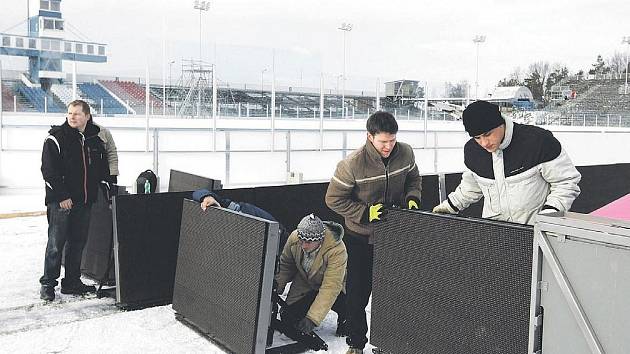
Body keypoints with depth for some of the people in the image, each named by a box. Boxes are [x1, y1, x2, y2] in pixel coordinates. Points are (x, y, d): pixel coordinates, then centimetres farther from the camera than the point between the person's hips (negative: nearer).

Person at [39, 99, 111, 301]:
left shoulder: (95, 139, 9)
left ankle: (72, 282, 22)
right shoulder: (56, 138, -6)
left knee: (78, 242, 11)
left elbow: (103, 167, 20)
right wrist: (61, 196, -15)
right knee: (56, 243, -2)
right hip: (60, 201, -5)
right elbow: (49, 170, -10)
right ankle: (48, 284, 9)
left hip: (84, 201, 5)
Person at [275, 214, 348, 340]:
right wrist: (277, 286, -12)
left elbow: (330, 288, -39)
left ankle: (344, 318, 4)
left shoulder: (337, 250, -38)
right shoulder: (294, 237, -23)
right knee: (288, 319, -11)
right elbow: (285, 264, -1)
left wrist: (312, 318, -44)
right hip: (304, 286, 4)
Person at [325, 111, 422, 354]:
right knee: (358, 292, 3)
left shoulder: (405, 153, -9)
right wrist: (365, 213, -23)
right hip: (361, 237, -4)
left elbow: (413, 179, 11)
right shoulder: (353, 164, -24)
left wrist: (412, 198, -9)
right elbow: (334, 199, -15)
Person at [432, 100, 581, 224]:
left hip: (534, 229, -4)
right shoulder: (472, 150, 3)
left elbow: (567, 182, -6)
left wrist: (548, 217, -16)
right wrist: (449, 206, 21)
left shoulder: (538, 141, -13)